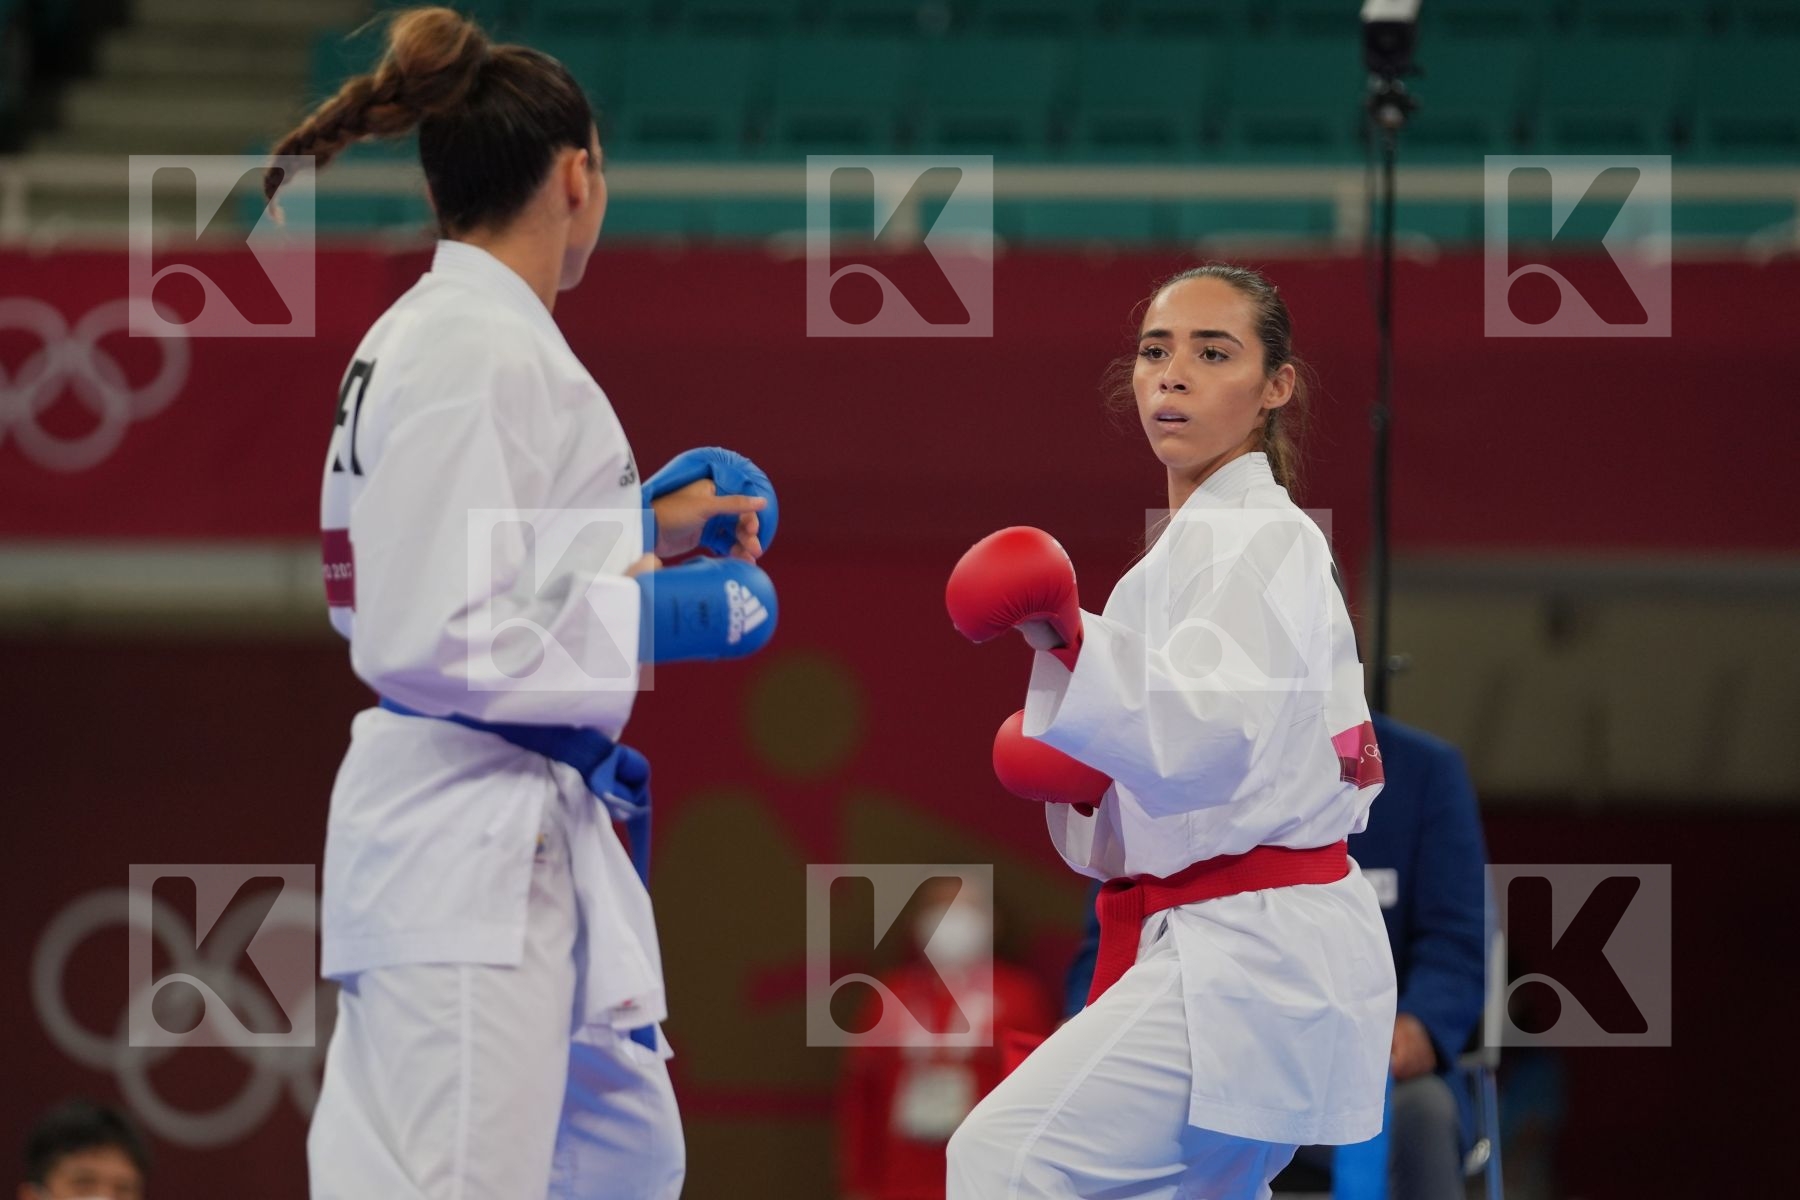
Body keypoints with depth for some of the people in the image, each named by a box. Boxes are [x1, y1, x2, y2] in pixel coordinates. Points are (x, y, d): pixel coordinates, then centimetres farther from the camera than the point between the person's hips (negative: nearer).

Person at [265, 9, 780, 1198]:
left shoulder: (423, 338, 13)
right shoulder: (483, 353, -16)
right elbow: (427, 640, -21)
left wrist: (642, 531, 21)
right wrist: (657, 618, -14)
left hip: (531, 836, 11)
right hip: (471, 844, -11)